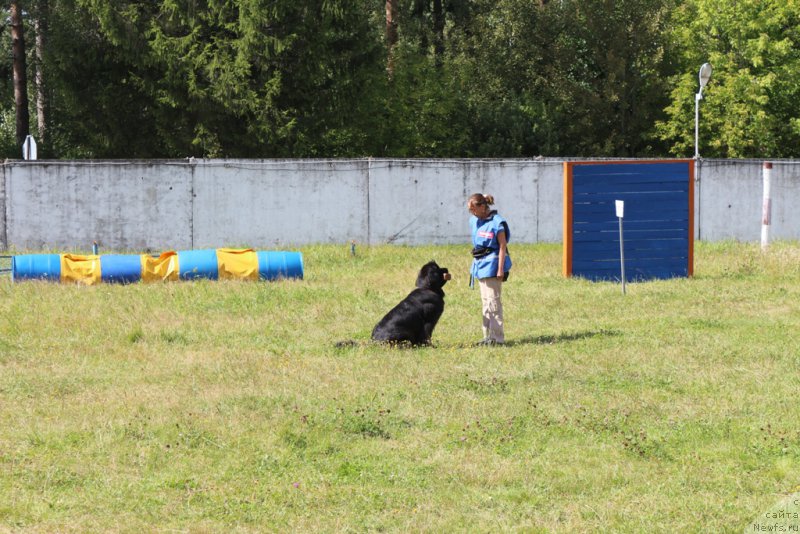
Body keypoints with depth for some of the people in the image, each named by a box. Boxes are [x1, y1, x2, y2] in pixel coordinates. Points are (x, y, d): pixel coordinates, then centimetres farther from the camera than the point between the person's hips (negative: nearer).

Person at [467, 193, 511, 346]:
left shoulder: (497, 222, -13)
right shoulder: (474, 221, 10)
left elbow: (503, 247, -14)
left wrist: (501, 269, -18)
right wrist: (475, 264, 17)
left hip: (492, 264, -9)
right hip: (480, 264, 9)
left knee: (493, 301, -9)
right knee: (485, 302, 12)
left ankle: (497, 337, -7)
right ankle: (488, 336, 18)